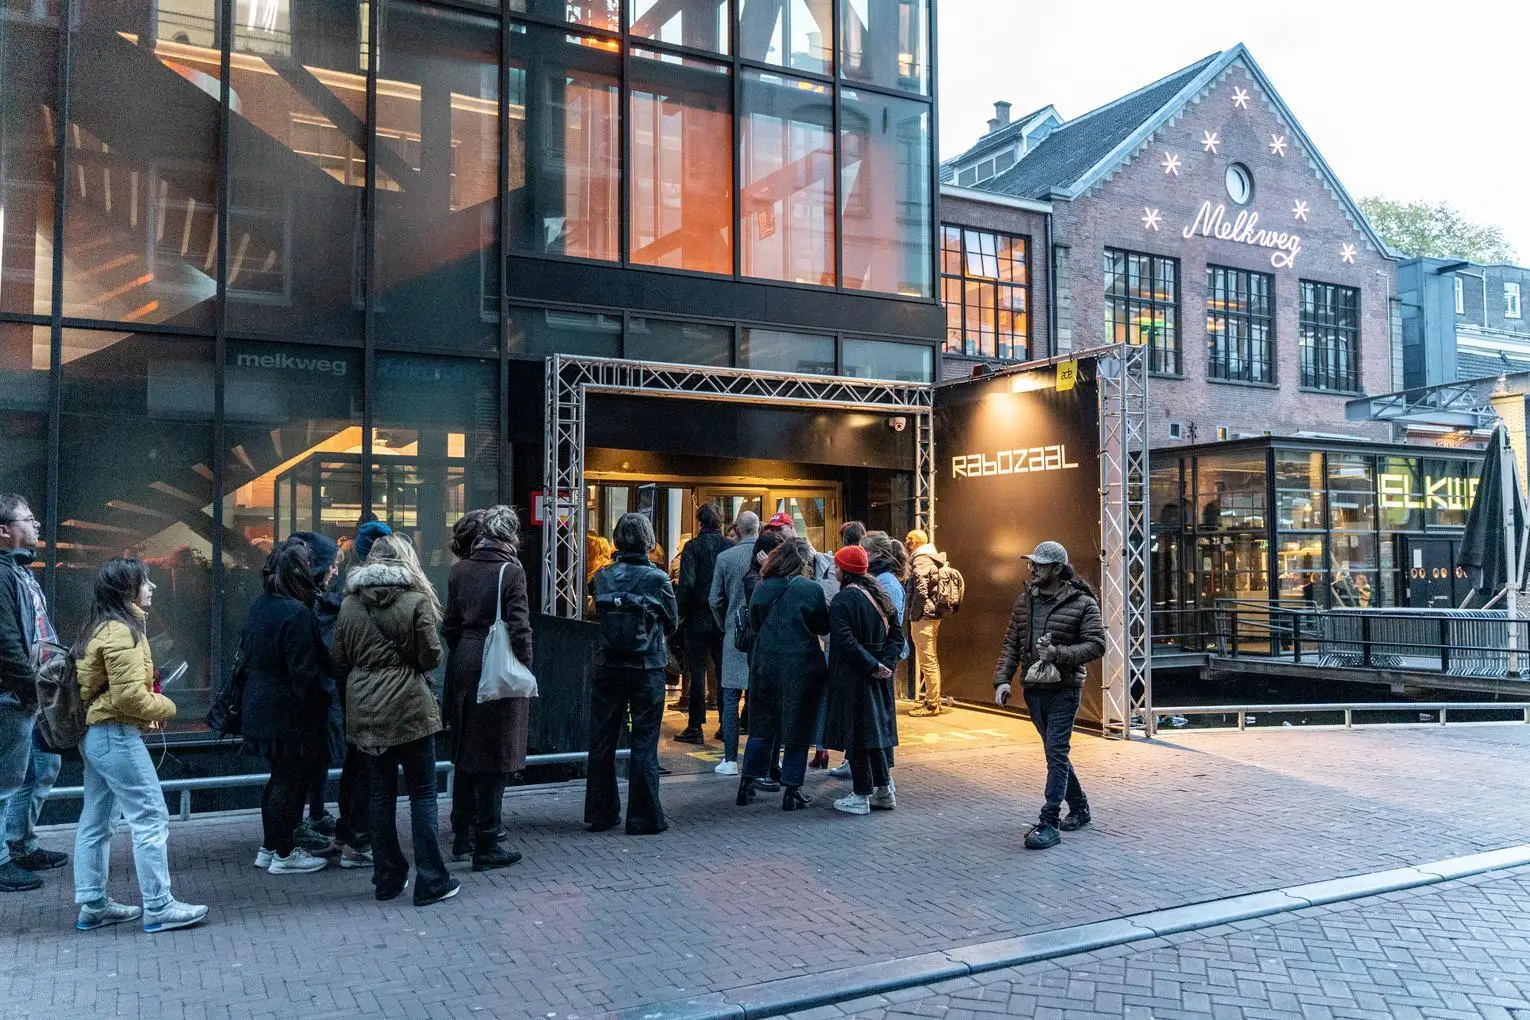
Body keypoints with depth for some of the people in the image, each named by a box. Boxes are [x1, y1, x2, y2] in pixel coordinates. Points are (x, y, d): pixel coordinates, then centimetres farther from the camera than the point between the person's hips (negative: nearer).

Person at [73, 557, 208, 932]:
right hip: (117, 737, -11)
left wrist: (152, 702, 6)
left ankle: (93, 904, 24)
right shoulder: (121, 632, -18)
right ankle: (158, 907, -1)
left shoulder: (99, 628, 13)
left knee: (95, 821, 15)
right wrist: (166, 706, -7)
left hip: (95, 734, 11)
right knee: (151, 818, -5)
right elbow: (130, 695, -23)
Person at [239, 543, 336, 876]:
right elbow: (305, 672, -22)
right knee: (292, 781, 4)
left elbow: (247, 655, 16)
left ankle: (269, 848, 29)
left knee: (280, 777, 20)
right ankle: (284, 854, 14)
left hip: (260, 708, 9)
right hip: (291, 713, -9)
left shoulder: (258, 607, 7)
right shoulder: (297, 614, -22)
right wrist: (330, 691, -8)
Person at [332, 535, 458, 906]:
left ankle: (387, 878, 21)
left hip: (364, 712, 5)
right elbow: (431, 657, -10)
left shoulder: (349, 604, 3)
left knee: (382, 793, 14)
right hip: (409, 708, -4)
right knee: (422, 794, 3)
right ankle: (430, 882, 5)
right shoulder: (416, 601, -11)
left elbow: (339, 657, 8)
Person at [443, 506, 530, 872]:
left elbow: (451, 625, 9)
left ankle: (463, 836, 29)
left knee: (465, 753, 18)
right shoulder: (511, 571, -13)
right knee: (495, 758, 2)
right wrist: (525, 670, -6)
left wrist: (459, 659, 17)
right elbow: (519, 628, -15)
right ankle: (488, 845, 7)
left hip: (463, 666, 6)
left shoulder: (459, 570, 5)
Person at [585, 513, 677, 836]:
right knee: (644, 743, 5)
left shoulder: (602, 577, -4)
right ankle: (643, 818, 10)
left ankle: (599, 814, 23)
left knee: (602, 742, 13)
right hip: (646, 670, -3)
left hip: (606, 668, 3)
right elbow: (671, 623, 1)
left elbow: (597, 615, 7)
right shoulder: (657, 579, -11)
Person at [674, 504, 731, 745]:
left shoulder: (693, 547, -8)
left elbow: (687, 584, -16)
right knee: (723, 672, 11)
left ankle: (695, 727, 5)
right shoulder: (730, 547, 2)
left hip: (698, 619, -3)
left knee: (697, 673, 2)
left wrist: (678, 612, -7)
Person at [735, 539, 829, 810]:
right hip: (801, 667, -4)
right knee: (798, 729, 7)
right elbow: (824, 626, -1)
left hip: (765, 663, 4)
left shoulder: (762, 588, 1)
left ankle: (747, 784, 19)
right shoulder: (810, 590, -11)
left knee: (763, 726, 16)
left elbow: (755, 623, 11)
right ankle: (791, 791, 10)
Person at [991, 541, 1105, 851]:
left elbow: (1096, 645, -13)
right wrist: (1002, 679, -2)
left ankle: (1049, 824, -10)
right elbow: (1011, 643, 9)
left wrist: (1058, 653, -24)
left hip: (1064, 689, -6)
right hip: (1033, 689, 6)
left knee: (1056, 753, -11)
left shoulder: (1083, 603, -8)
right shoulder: (1024, 601, 8)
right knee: (1055, 752, 16)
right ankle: (1079, 808, 34)